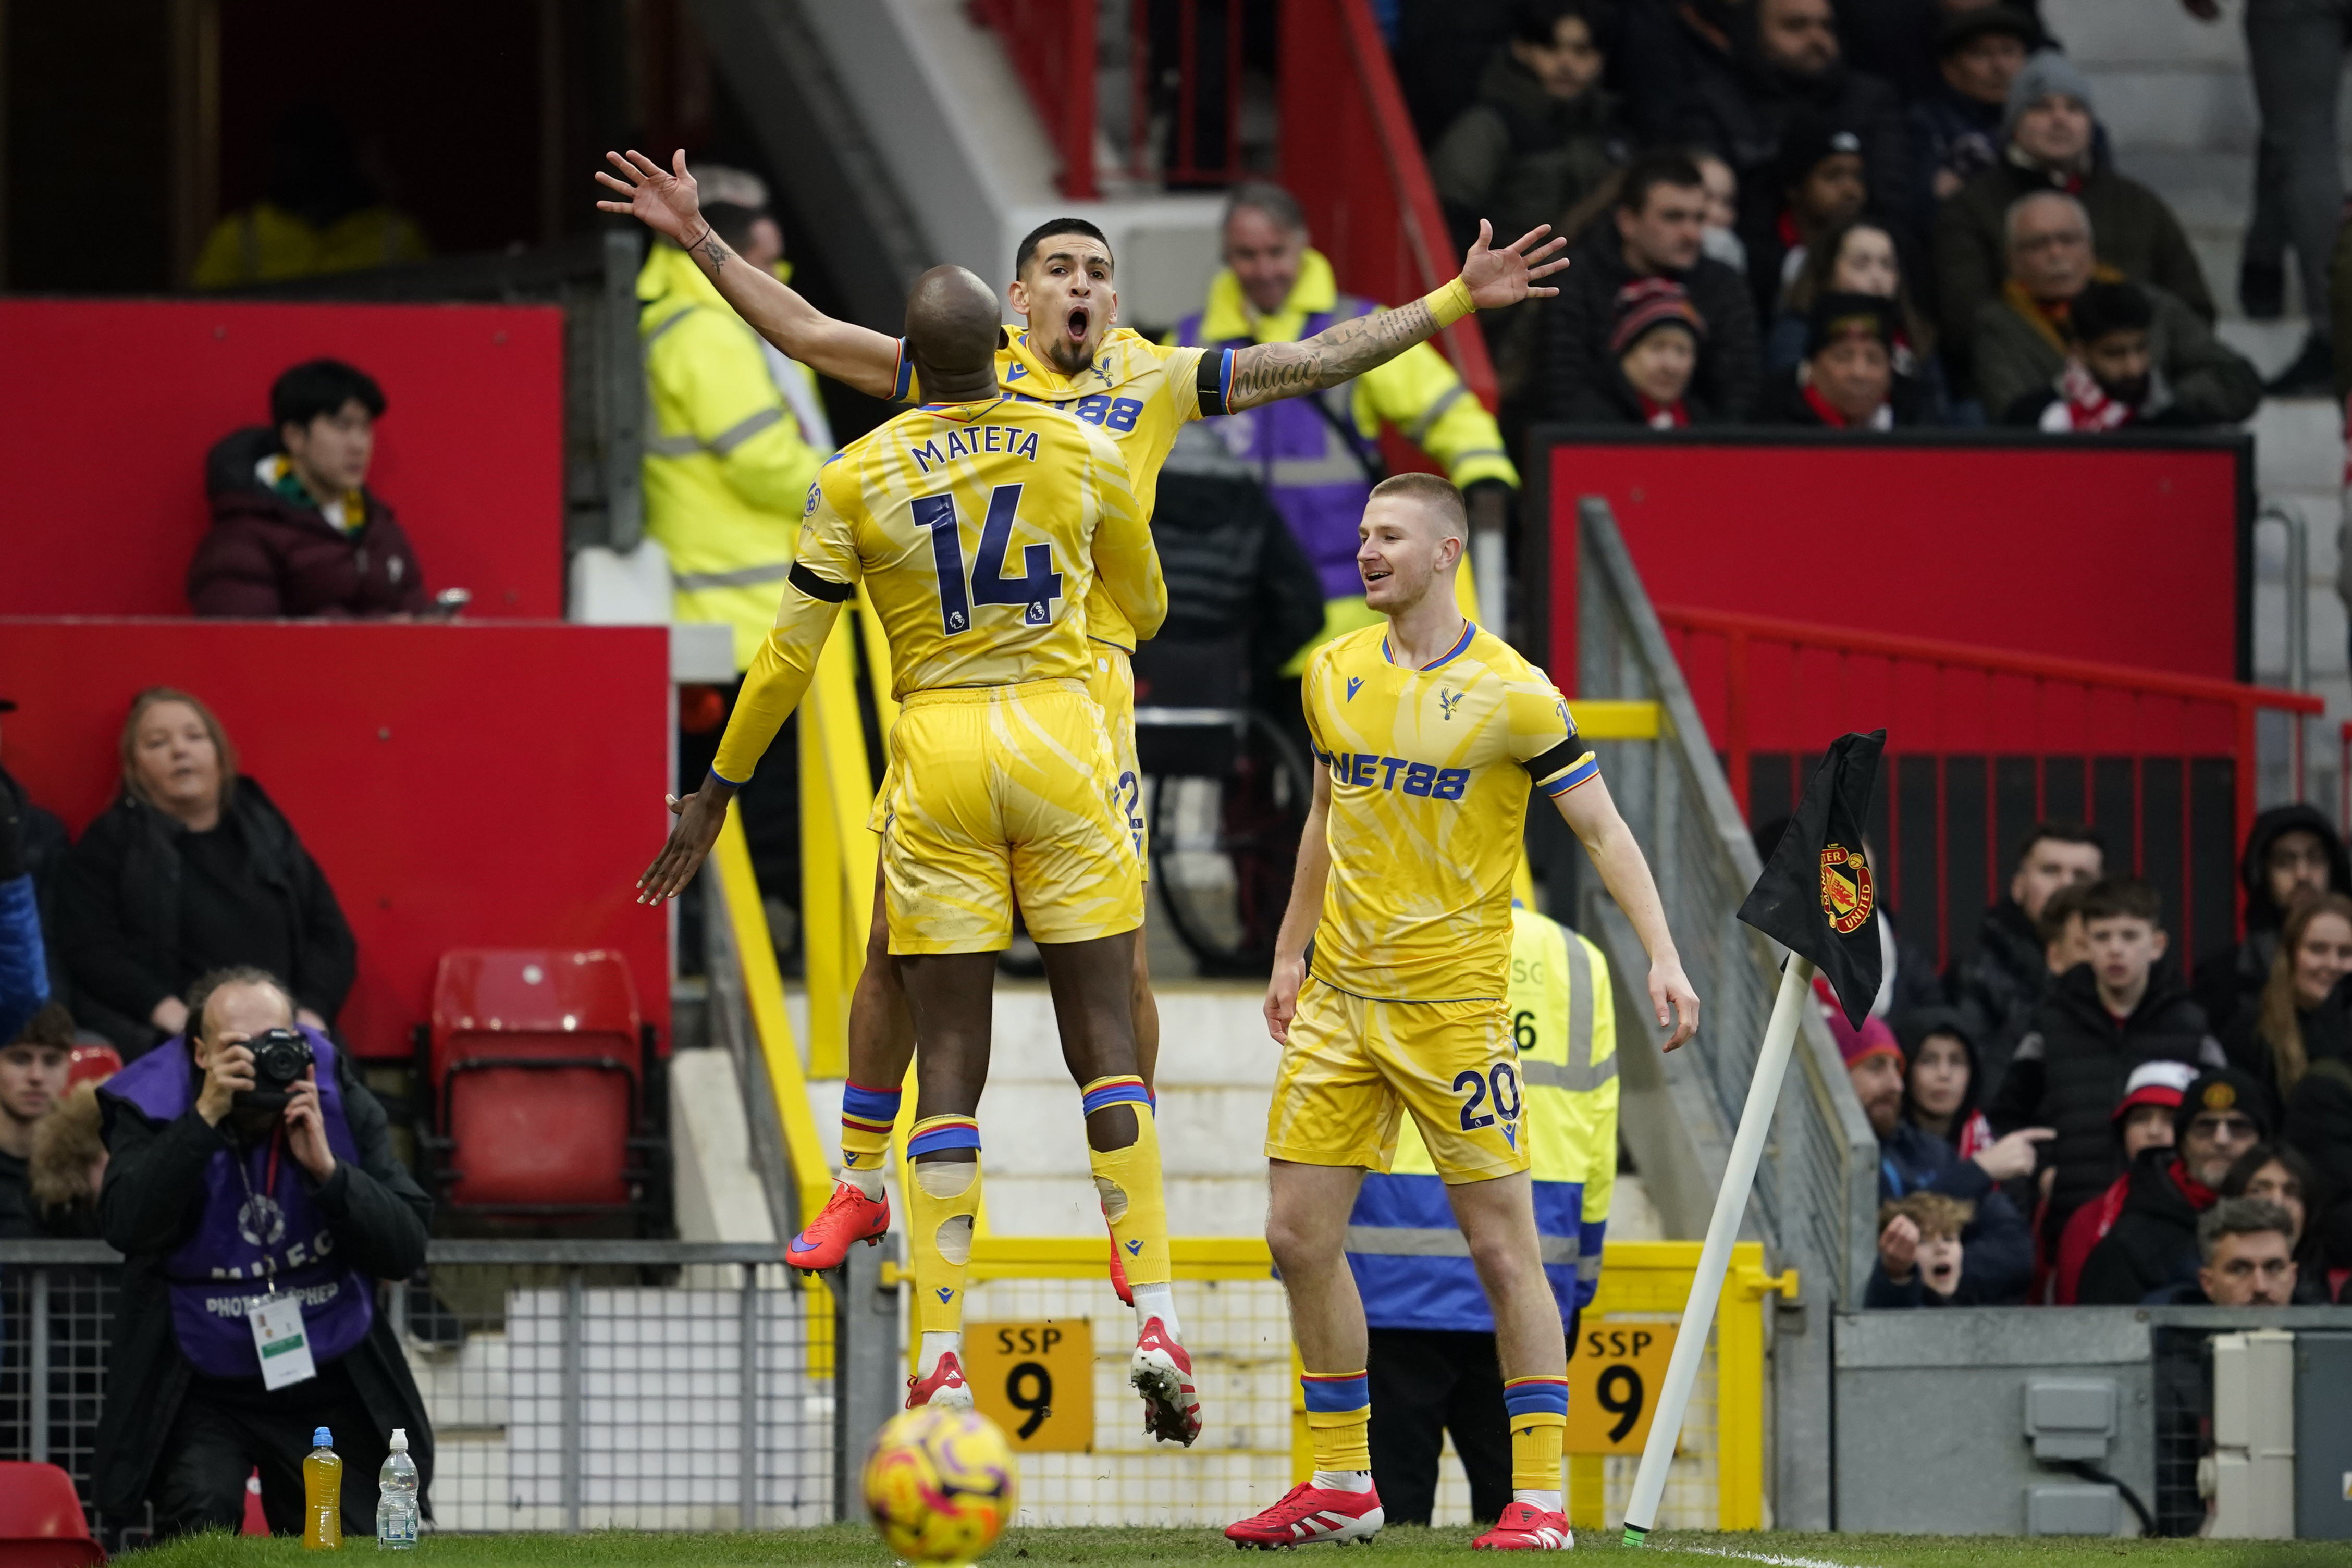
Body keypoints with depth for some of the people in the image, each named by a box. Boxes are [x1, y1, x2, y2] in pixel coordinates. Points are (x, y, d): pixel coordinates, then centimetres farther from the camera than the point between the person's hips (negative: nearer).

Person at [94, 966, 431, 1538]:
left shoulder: (343, 1105, -4)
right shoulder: (150, 1111, -9)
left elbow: (406, 1252, -10)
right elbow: (127, 1228, -28)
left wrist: (326, 1167, -24)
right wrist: (205, 1116, -32)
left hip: (329, 1388, 3)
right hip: (200, 1392, -3)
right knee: (201, 1516, -28)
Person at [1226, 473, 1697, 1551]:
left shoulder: (1513, 694, -8)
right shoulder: (1335, 674, 8)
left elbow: (1602, 827, -5)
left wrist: (1662, 956, -15)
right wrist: (1291, 955, 22)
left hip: (1454, 1003, -6)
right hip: (1339, 997, 6)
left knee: (1501, 1242, -5)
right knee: (1299, 1234, 3)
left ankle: (1539, 1497, -1)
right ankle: (1342, 1486, 14)